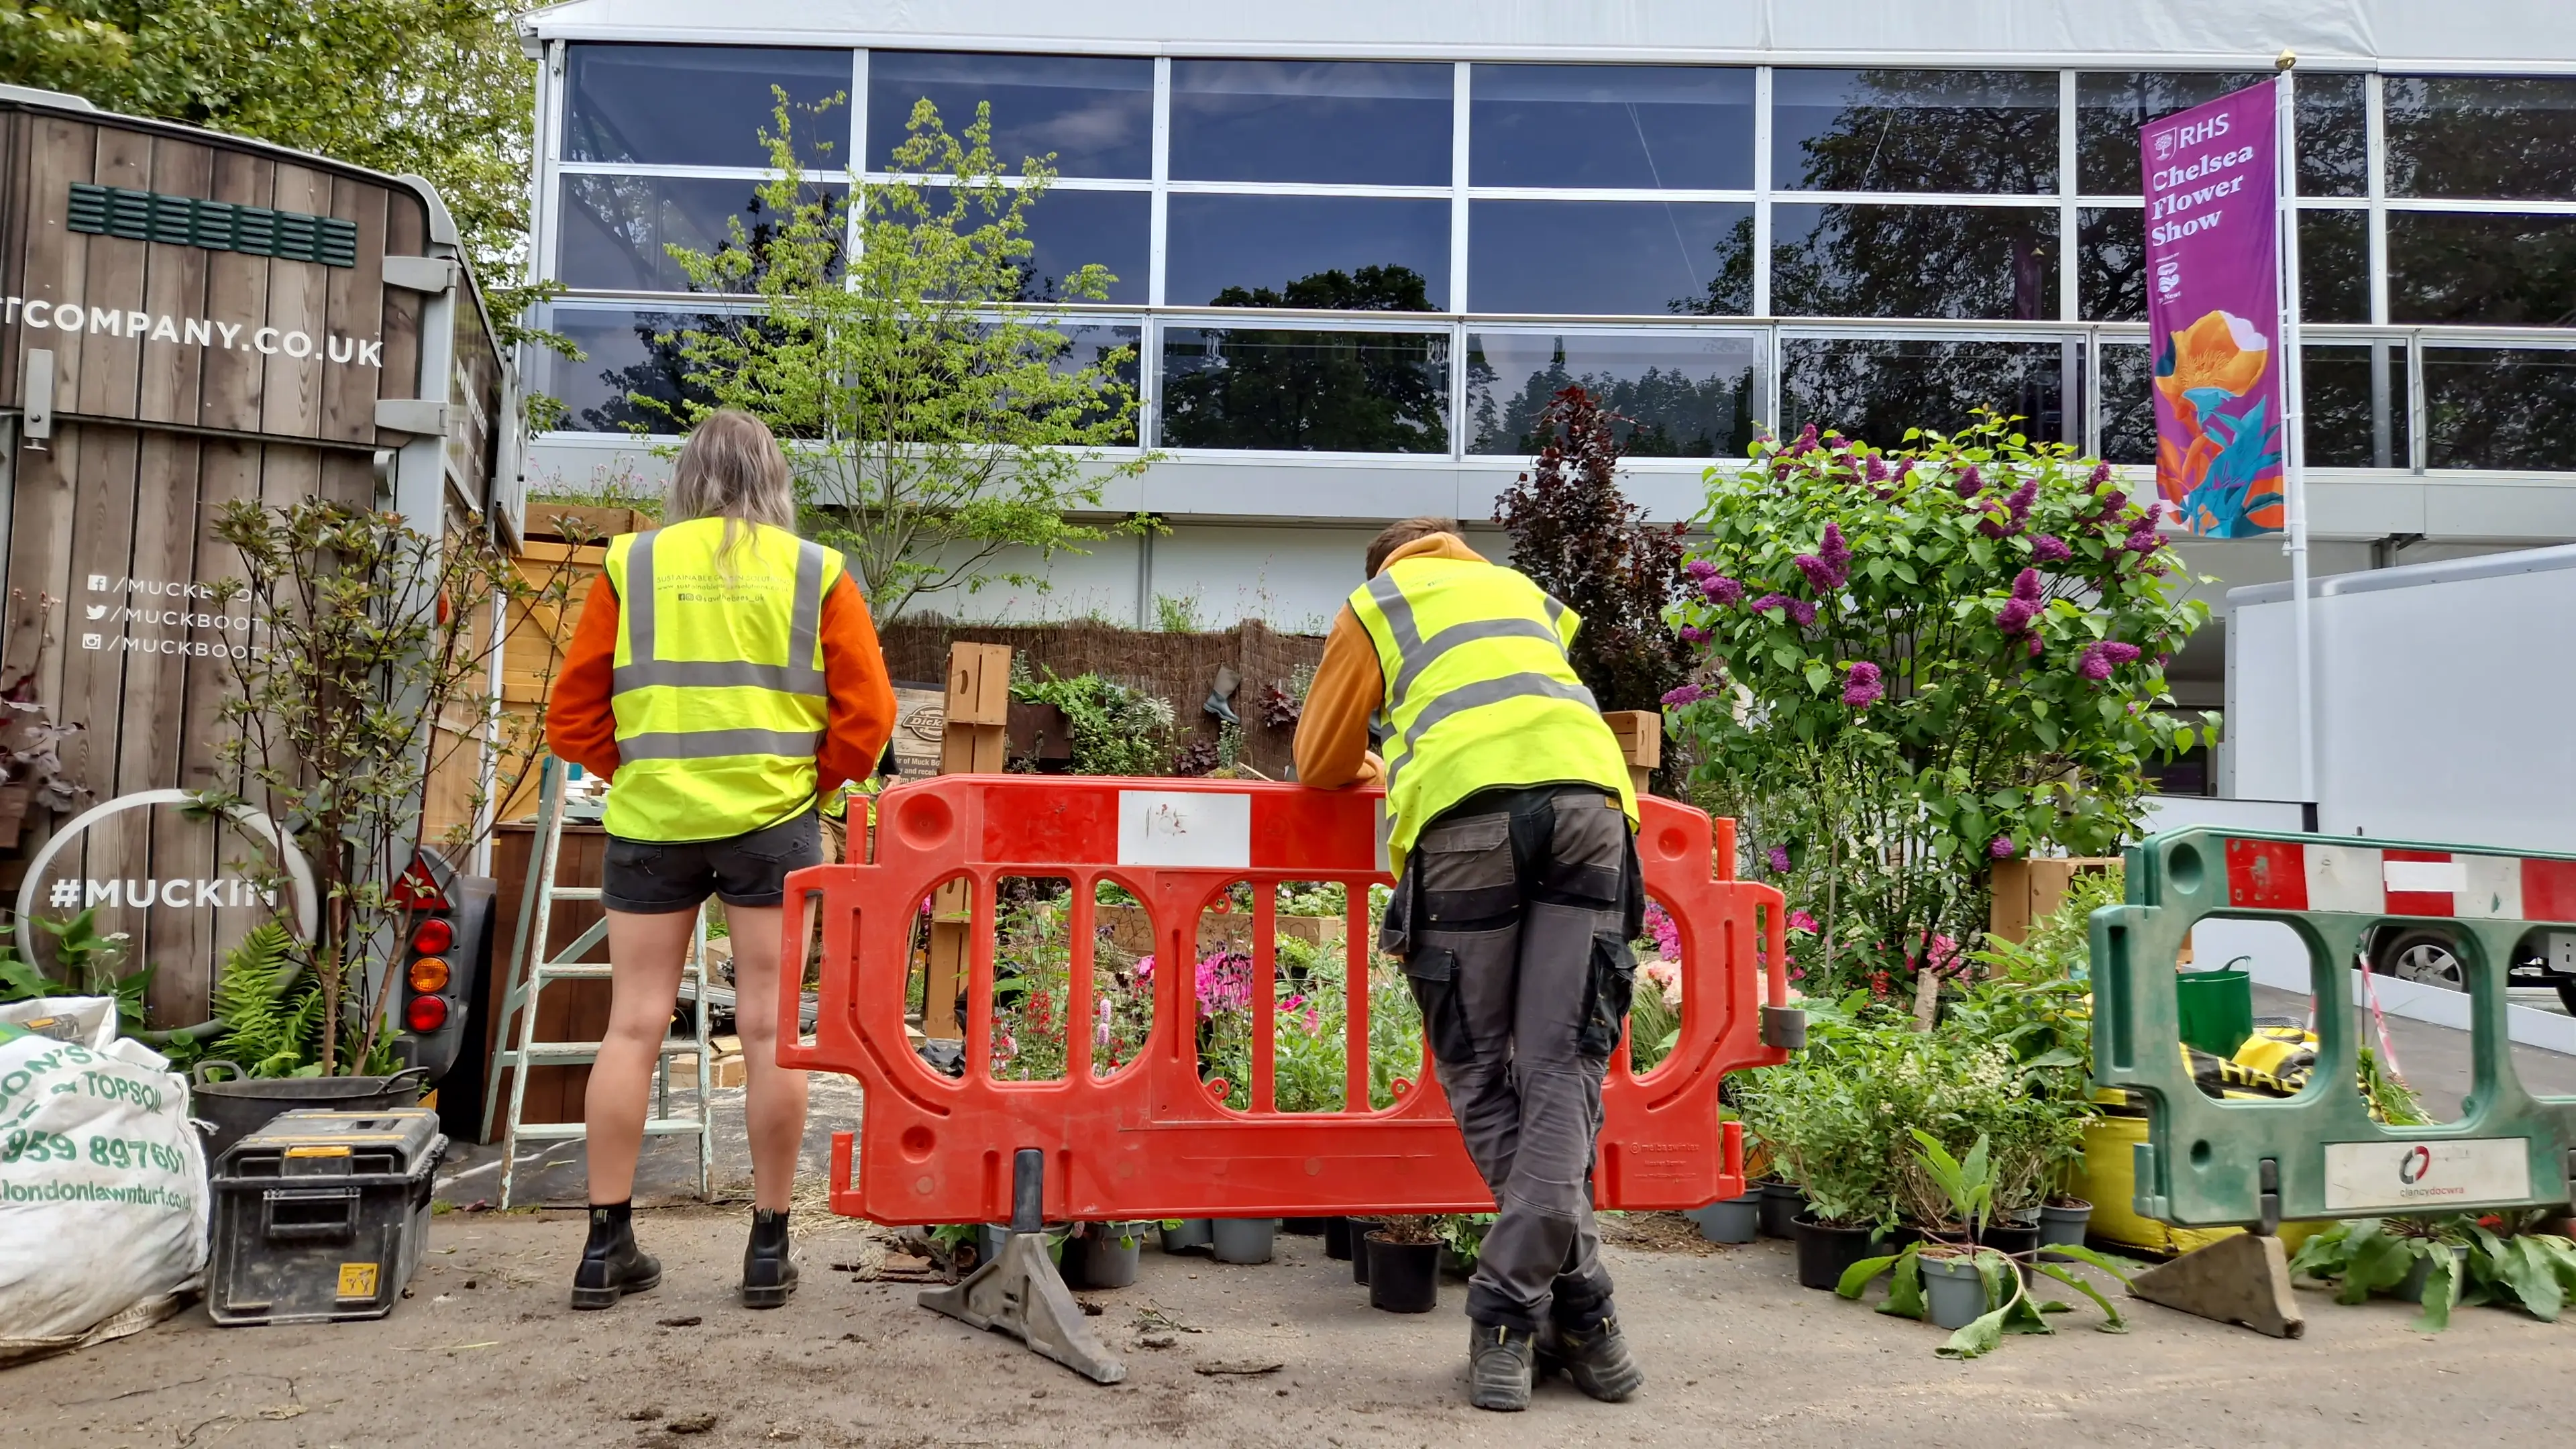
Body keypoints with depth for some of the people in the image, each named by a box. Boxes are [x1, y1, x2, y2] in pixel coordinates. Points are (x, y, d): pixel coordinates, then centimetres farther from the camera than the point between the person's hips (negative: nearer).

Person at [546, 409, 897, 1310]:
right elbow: (867, 713, -2)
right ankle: (769, 1249, 10)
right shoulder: (816, 573, 2)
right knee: (769, 1030, 3)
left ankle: (607, 1246, 15)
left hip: (651, 819, 1)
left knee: (634, 1026, 8)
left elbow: (575, 715, 4)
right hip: (772, 821, -1)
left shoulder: (631, 566, 4)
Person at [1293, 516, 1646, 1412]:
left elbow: (1321, 765, 31)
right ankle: (1563, 1313, -5)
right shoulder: (1524, 592, 38)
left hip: (1470, 811, -3)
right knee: (1559, 1070, 0)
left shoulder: (1374, 603, 28)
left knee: (1481, 1072, 6)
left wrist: (1368, 774, 54)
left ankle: (1573, 1303, 5)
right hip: (1590, 799, 3)